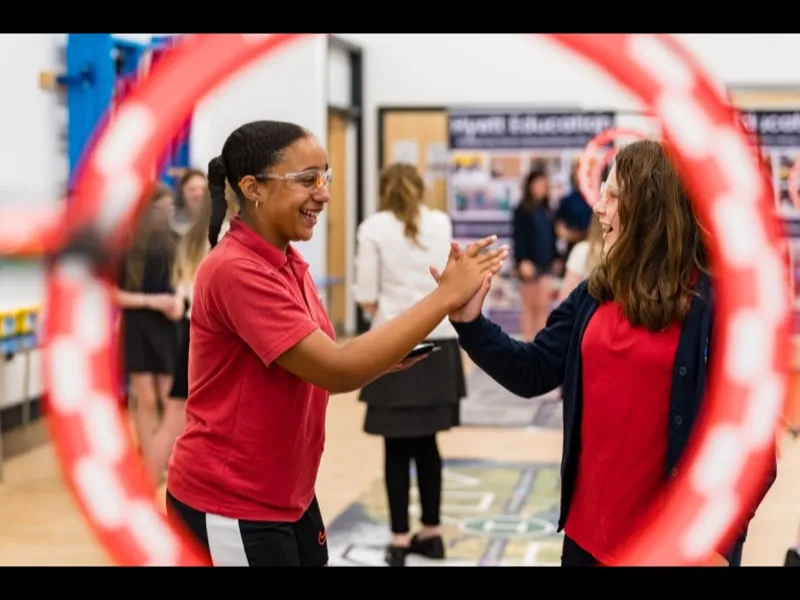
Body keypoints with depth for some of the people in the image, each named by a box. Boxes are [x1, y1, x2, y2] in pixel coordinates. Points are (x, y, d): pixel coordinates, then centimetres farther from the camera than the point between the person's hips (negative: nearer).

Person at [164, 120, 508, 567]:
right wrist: (445, 297, -26)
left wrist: (382, 359, -4)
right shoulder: (237, 270, -21)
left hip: (288, 496, 8)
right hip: (230, 507, -8)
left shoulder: (289, 264, 7)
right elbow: (337, 371, -27)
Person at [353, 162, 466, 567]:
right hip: (438, 342, 4)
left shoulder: (374, 228, -3)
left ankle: (400, 539, 6)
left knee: (398, 445, 2)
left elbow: (366, 295, -6)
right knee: (426, 441, 13)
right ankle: (431, 532, 21)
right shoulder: (441, 223, 9)